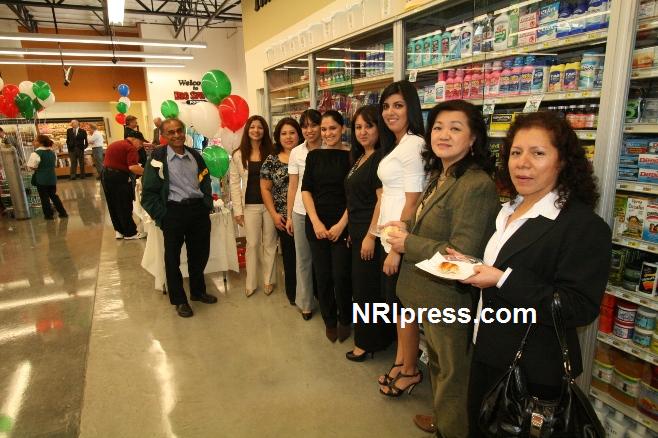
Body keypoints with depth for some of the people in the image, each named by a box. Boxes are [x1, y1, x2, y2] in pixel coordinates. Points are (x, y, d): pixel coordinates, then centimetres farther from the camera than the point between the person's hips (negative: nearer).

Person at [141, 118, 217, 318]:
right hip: (173, 212, -4)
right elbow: (149, 192, -6)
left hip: (199, 210, 5)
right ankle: (179, 300, 26)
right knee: (173, 257, 8)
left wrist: (207, 206, 8)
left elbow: (206, 183, 18)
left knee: (200, 253, 15)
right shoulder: (157, 157, -6)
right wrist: (162, 217, -10)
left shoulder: (195, 155, 9)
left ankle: (198, 291, 37)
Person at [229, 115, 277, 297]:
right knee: (252, 244, 7)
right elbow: (234, 183, 0)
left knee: (270, 243, 10)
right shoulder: (238, 155, 0)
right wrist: (237, 209, -3)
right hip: (250, 205, 0)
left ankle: (268, 280, 26)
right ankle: (251, 283, 22)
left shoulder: (272, 153, 2)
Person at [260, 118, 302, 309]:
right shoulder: (271, 161, 6)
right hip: (284, 218, 1)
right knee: (289, 256, 10)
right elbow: (265, 189, 8)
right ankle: (293, 295, 27)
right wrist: (274, 214, 0)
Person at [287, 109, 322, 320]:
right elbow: (292, 186, 7)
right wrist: (289, 216, 6)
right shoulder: (296, 153, 3)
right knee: (303, 259, 11)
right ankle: (305, 303, 27)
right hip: (301, 212, 2)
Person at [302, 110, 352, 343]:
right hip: (316, 224, 3)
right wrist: (316, 222, -6)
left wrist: (341, 224, -11)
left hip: (342, 225, -2)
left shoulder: (351, 157, -1)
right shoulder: (314, 155, 7)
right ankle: (329, 321, 28)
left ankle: (345, 320, 23)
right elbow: (306, 190, 4)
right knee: (322, 275, 8)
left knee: (341, 275, -2)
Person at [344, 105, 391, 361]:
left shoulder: (381, 158, -14)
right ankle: (367, 338, 33)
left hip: (370, 234, -9)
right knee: (360, 285, 17)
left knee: (367, 288, 3)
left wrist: (371, 236, -21)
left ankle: (368, 343, 20)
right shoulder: (359, 158, 14)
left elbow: (382, 199, -20)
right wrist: (351, 230, 17)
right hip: (357, 232, 9)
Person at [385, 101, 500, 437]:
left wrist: (408, 244, -17)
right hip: (430, 294, 10)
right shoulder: (440, 176, 7)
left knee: (453, 372, 12)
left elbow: (462, 255, -27)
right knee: (437, 362, 27)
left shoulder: (476, 185, -24)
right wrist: (406, 229, -1)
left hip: (451, 299, -10)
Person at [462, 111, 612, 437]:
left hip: (532, 372, -7)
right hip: (486, 354, 8)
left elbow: (580, 309, -25)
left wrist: (504, 280, -29)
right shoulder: (508, 211, 7)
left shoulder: (585, 226, -20)